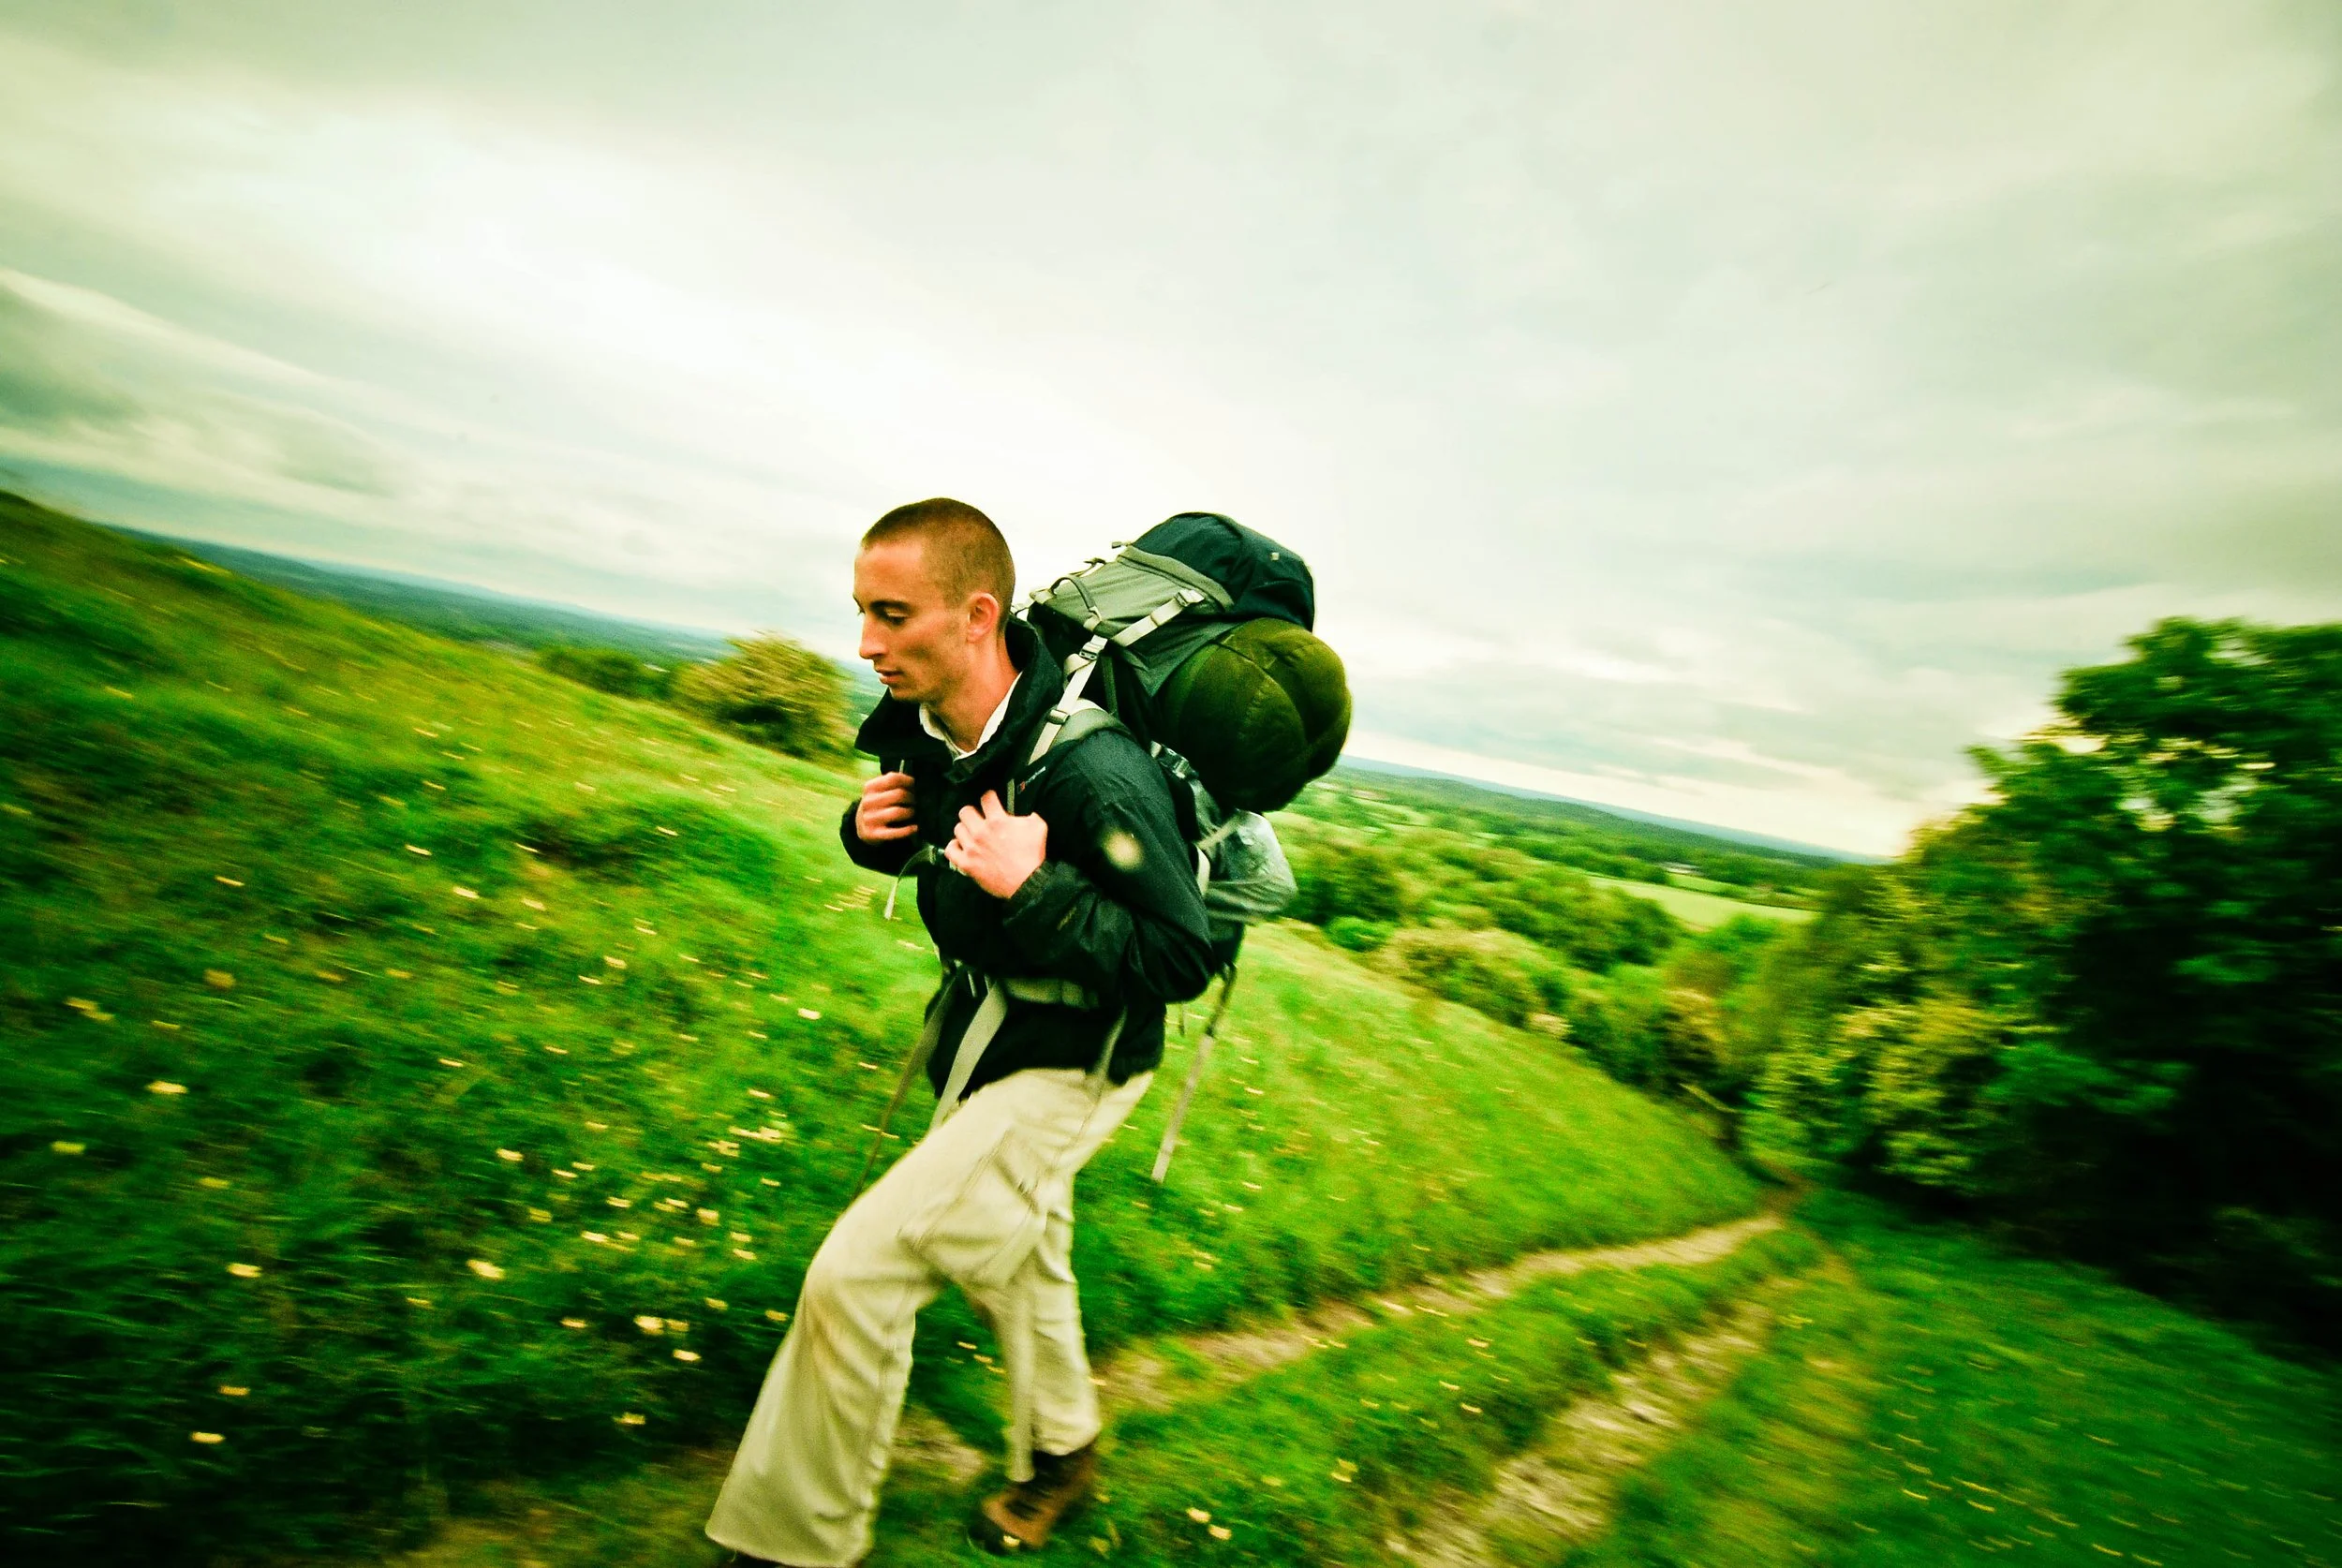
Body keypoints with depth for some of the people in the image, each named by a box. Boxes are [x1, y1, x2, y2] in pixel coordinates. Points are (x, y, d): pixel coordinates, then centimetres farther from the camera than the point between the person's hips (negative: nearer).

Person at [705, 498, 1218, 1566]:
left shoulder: (1092, 772, -33)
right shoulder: (927, 728, -8)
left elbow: (1181, 961, -28)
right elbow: (921, 841, 11)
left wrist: (1033, 889, -37)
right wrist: (868, 829, -12)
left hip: (1068, 1066, -8)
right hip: (983, 1029, 8)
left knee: (855, 1274, -10)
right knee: (1015, 1258, 26)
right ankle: (1058, 1451, 53)